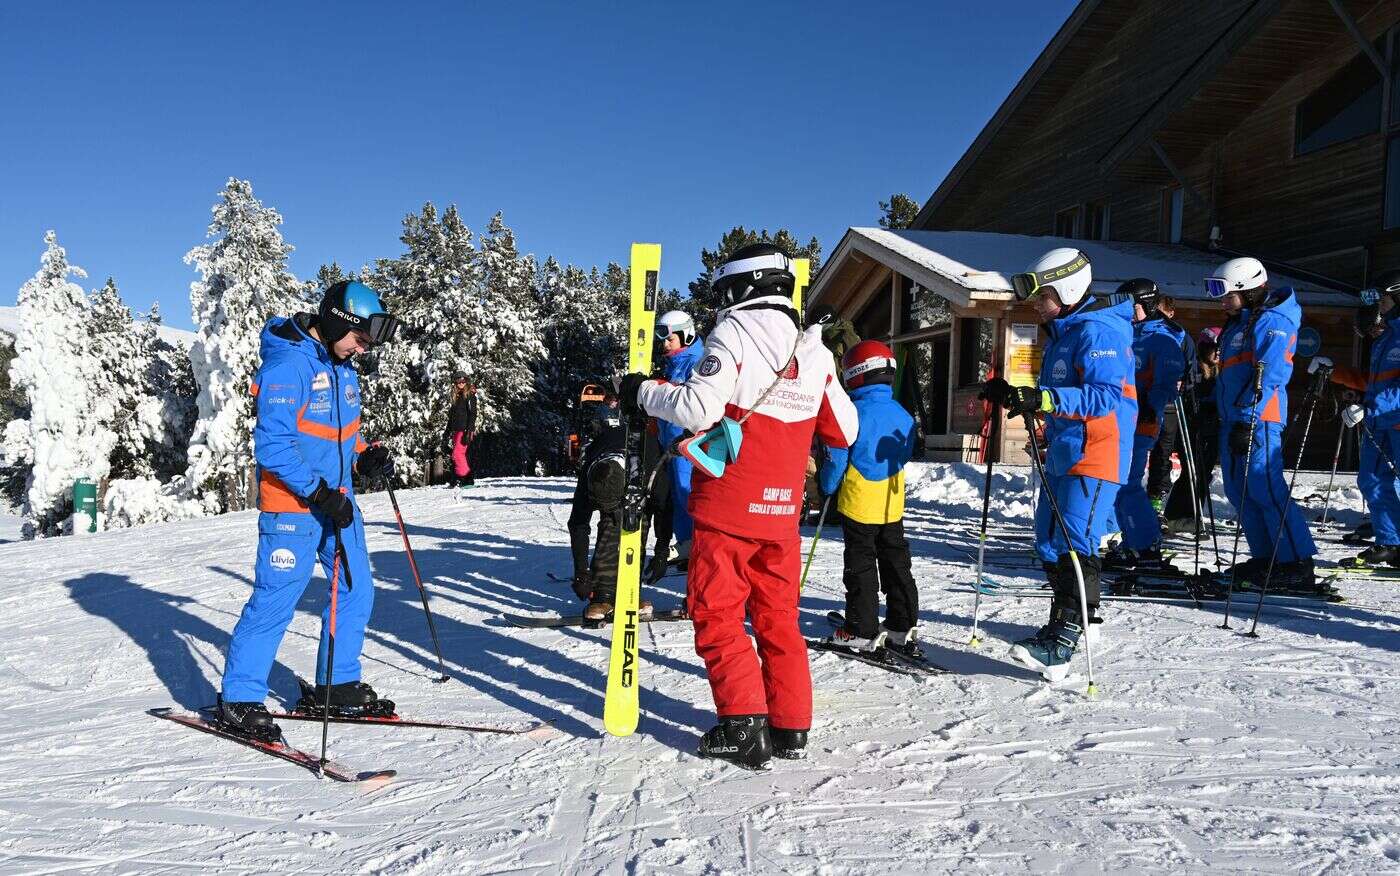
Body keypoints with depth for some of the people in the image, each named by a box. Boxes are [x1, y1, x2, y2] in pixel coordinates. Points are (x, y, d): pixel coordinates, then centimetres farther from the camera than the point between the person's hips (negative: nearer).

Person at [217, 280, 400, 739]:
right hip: (293, 504, -9)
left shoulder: (342, 366, 10)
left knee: (357, 590, 12)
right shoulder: (287, 364, -18)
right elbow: (272, 443, -22)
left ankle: (338, 685, 25)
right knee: (275, 601, -4)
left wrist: (364, 457, 1)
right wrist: (319, 492, -23)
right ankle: (238, 699, 11)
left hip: (337, 498, 9)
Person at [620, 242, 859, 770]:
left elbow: (699, 408, -20)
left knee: (717, 617, 4)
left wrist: (644, 393, -4)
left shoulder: (734, 332, -8)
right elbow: (844, 432, 13)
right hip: (782, 511, 6)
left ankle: (743, 726, 1)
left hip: (727, 508, -6)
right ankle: (790, 727, 19)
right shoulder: (814, 349, 9)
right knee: (778, 618, 15)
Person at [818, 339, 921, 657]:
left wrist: (827, 489, 3)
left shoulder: (854, 412, -16)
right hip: (892, 506, 6)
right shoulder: (903, 415, 4)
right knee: (896, 562, 13)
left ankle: (861, 632, 4)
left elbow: (837, 457, -12)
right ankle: (902, 627, 17)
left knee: (860, 566, 1)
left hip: (858, 504, -6)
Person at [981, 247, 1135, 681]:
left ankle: (1060, 646, -18)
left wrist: (1043, 399, -36)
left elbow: (1104, 396, -26)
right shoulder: (1061, 332, 17)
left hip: (1095, 456, -10)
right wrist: (1015, 396, 12)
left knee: (1073, 546, -16)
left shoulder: (1097, 331, -14)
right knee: (1049, 544, 15)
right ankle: (1072, 621, 31)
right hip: (1062, 454, 10)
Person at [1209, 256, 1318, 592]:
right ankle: (1265, 559, 16)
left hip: (1258, 420, -10)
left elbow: (1269, 377, -19)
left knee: (1266, 489, -12)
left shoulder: (1272, 322, -9)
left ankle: (1298, 565, -7)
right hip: (1233, 418, 10)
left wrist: (1247, 419, -24)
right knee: (1238, 490, 9)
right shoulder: (1238, 323, 20)